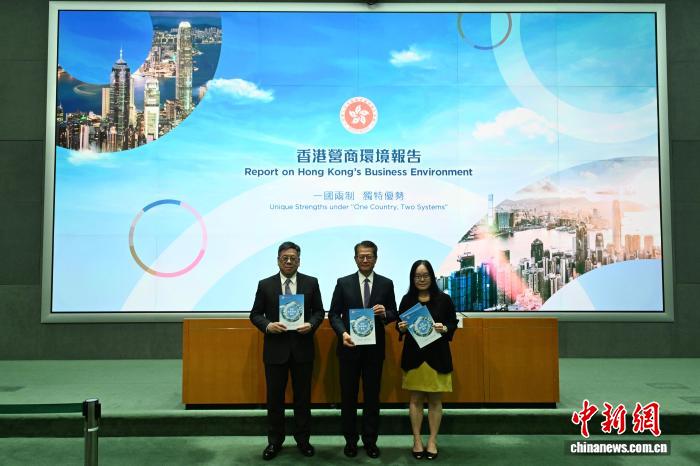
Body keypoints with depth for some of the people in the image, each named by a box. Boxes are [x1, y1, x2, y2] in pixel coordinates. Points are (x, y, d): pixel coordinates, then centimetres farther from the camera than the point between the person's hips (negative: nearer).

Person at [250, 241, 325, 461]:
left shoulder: (311, 283, 2)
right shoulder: (265, 284, 1)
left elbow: (319, 311, 6)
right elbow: (255, 314, 3)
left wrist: (311, 324, -14)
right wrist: (268, 325, -17)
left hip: (302, 348, 0)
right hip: (275, 349, 0)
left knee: (303, 397, 10)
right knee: (274, 397, 9)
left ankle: (303, 439, 26)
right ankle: (274, 441, 25)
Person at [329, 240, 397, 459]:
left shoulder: (386, 284, 2)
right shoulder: (343, 283, 0)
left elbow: (393, 314, 4)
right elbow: (333, 314, -1)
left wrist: (384, 313, -19)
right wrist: (343, 333, -17)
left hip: (374, 348, 1)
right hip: (349, 346, 0)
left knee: (372, 396, 10)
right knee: (348, 395, 9)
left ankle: (370, 441, 23)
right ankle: (350, 440, 24)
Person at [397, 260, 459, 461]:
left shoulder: (443, 299, -4)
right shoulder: (407, 299, 0)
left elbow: (454, 323, 3)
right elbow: (399, 324, 8)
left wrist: (444, 328, -17)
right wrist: (401, 327, -13)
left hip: (437, 355, -1)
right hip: (413, 355, 1)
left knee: (435, 400, 8)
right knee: (415, 399, 9)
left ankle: (432, 441, 20)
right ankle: (417, 440, 21)